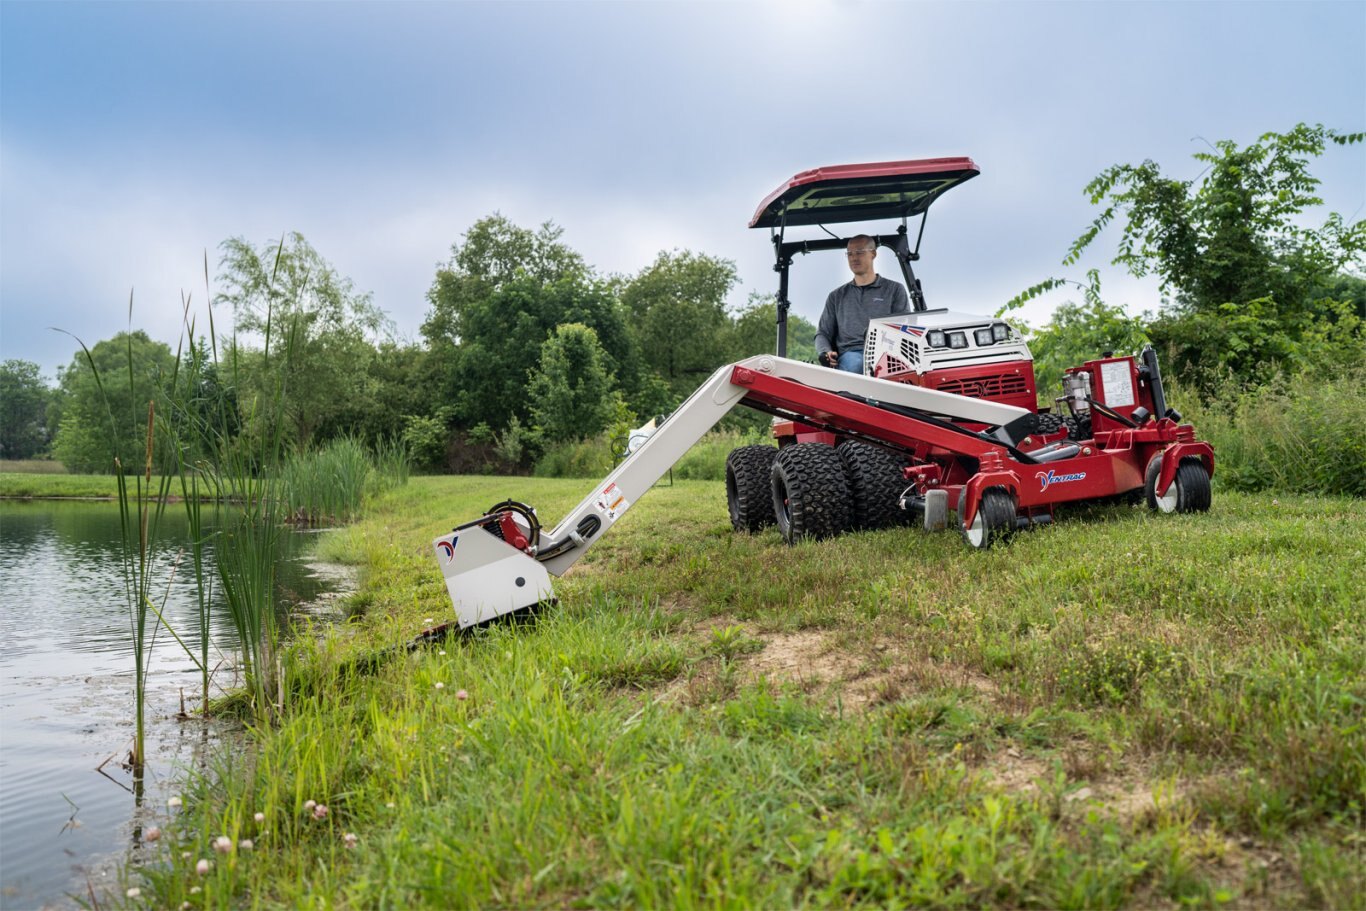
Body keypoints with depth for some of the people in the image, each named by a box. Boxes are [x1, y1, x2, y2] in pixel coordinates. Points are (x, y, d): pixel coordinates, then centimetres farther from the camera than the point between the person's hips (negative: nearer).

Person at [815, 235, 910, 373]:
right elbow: (823, 333, 25)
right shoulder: (836, 296, 28)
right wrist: (825, 353, 0)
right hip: (850, 353, 2)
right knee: (855, 364, -39)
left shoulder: (895, 289, 21)